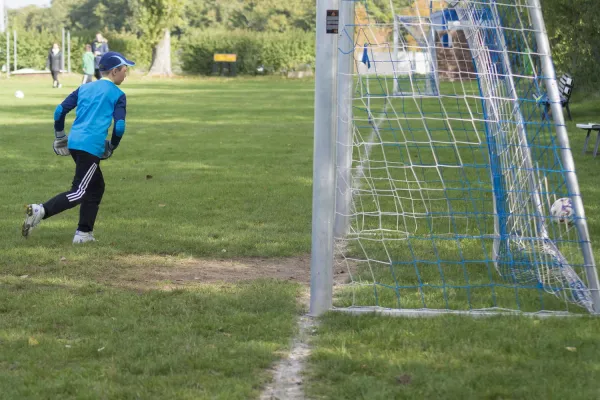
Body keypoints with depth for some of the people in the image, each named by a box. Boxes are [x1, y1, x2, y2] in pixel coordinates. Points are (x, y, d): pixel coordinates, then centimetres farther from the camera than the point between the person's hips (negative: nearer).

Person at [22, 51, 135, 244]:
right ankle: (41, 211, -26)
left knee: (96, 187, 20)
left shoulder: (85, 88, 18)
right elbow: (119, 126, -7)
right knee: (78, 193, -8)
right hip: (92, 146, -8)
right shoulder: (117, 94, 1)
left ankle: (84, 233, 18)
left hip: (74, 142, 8)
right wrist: (112, 147, 9)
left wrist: (59, 136, 23)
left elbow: (60, 110, 12)